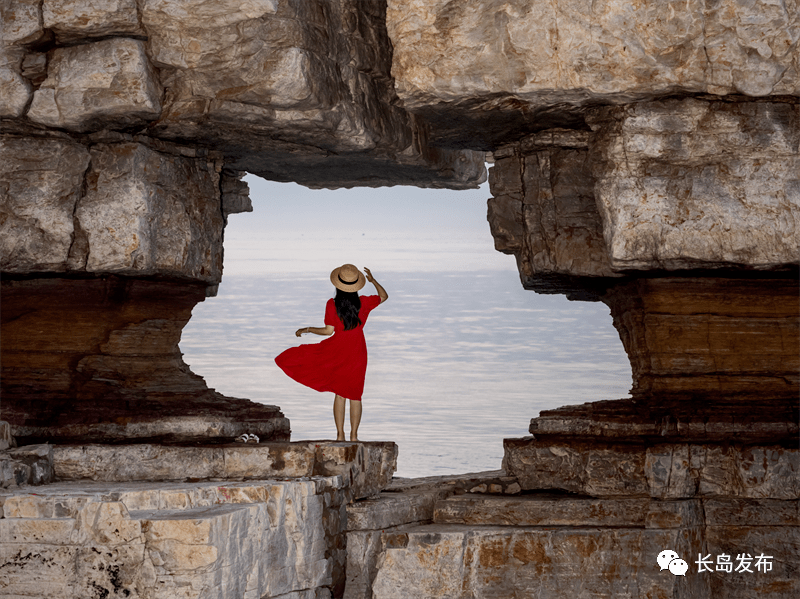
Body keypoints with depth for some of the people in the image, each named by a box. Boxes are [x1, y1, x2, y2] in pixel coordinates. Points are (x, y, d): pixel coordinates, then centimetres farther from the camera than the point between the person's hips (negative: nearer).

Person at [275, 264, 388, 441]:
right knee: (354, 395, 8)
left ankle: (340, 434, 6)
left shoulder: (332, 304, -12)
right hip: (357, 353, 1)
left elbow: (329, 330, -12)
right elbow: (384, 296, 9)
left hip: (337, 351, -1)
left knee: (339, 393, 9)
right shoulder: (364, 303, -7)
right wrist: (373, 280, 17)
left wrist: (306, 329, 1)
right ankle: (353, 435, 9)